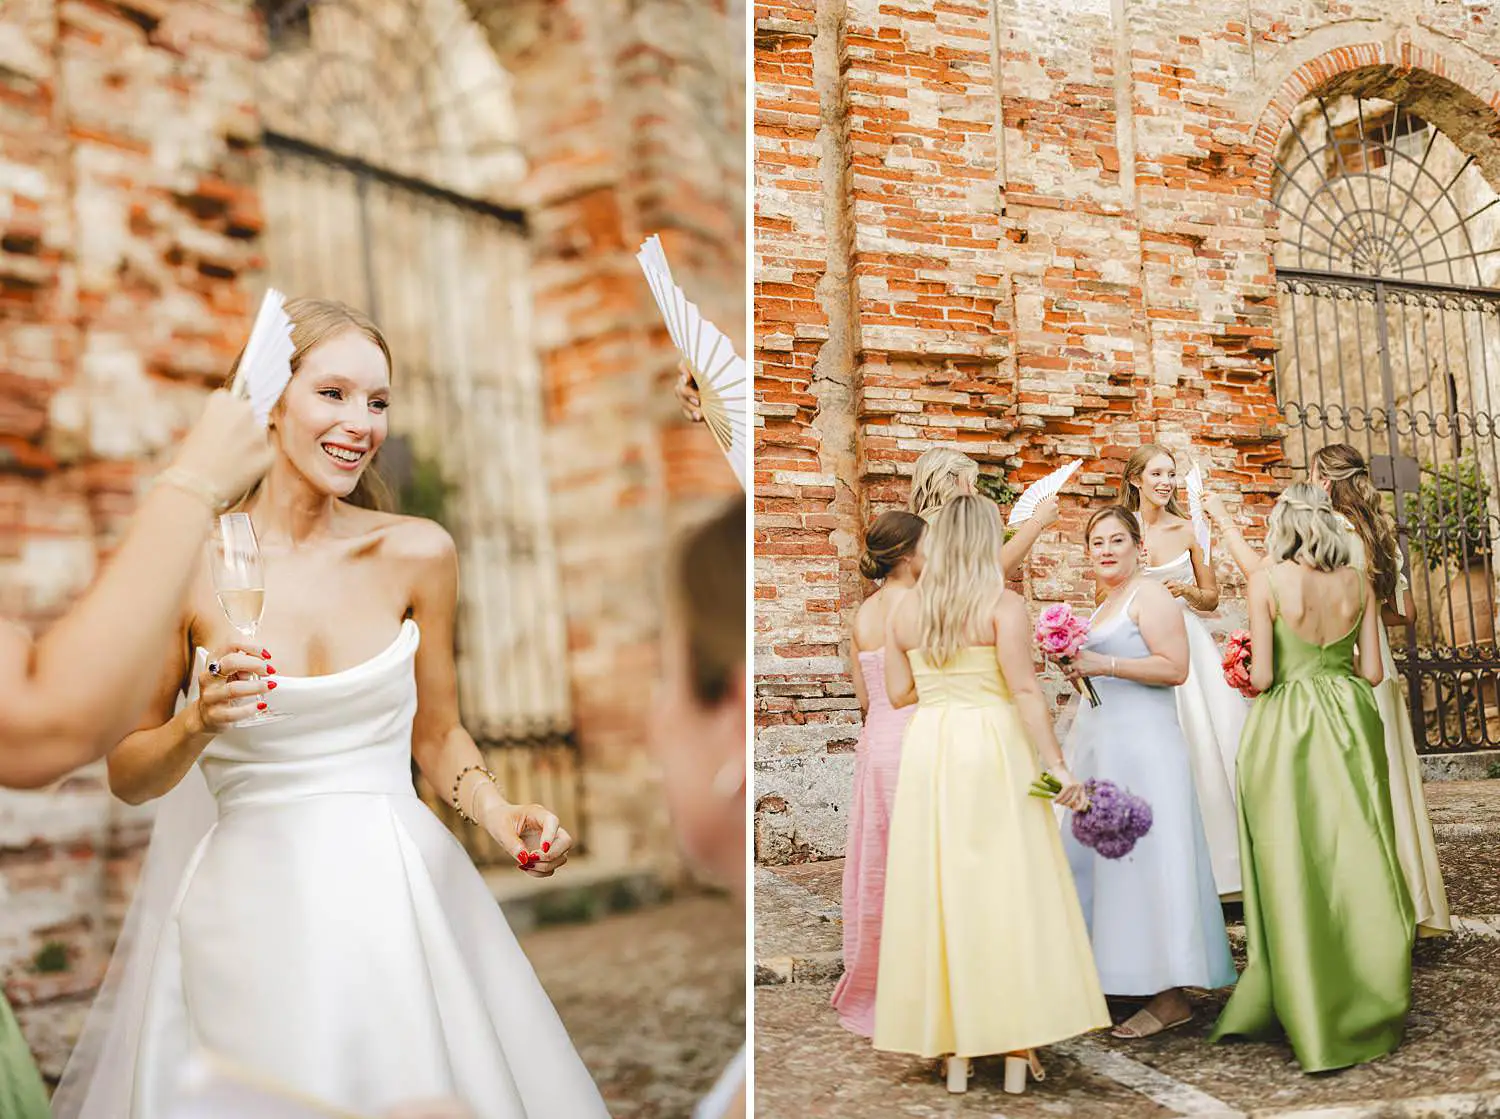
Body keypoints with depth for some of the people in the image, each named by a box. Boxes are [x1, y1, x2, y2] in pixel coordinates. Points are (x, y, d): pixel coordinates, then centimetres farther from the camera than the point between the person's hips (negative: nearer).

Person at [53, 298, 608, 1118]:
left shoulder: (419, 553, -3)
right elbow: (127, 777, 1)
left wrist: (496, 812, -8)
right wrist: (199, 724, -19)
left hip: (395, 890, 2)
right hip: (248, 903, -1)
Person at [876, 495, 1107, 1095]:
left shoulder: (904, 610, 6)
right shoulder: (1003, 603, -6)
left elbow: (899, 693, 9)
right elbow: (1024, 689, -13)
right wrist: (1057, 764, -12)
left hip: (928, 751, 4)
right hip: (992, 750, -4)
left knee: (940, 890, 9)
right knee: (1008, 888, 4)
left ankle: (953, 1046, 13)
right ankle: (1015, 1044, 8)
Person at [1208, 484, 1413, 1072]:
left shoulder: (1266, 580, -8)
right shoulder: (1357, 581, 3)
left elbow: (1260, 676, -11)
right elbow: (1373, 671, 5)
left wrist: (1248, 672, 10)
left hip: (1287, 725, -4)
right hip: (1352, 719, 4)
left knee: (1294, 867, 4)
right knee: (1358, 861, 12)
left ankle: (1313, 1018, 11)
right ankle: (1371, 1007, 22)